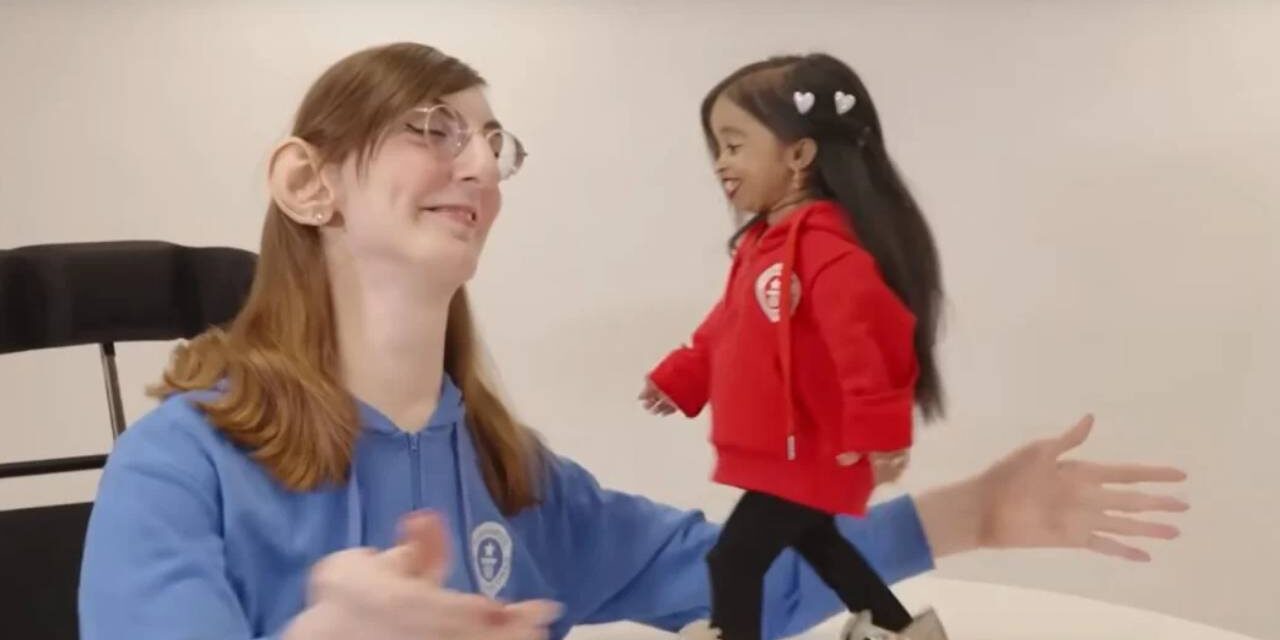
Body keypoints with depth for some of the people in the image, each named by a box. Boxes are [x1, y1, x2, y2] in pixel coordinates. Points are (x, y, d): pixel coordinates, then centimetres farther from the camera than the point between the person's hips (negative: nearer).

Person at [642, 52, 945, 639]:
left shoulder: (824, 246, -28)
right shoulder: (763, 241, 6)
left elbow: (869, 335, -38)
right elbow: (729, 326, 18)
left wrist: (877, 428, -39)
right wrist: (681, 378, 22)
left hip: (808, 455, -11)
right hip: (787, 452, 11)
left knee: (733, 562, -7)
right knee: (815, 543, 26)